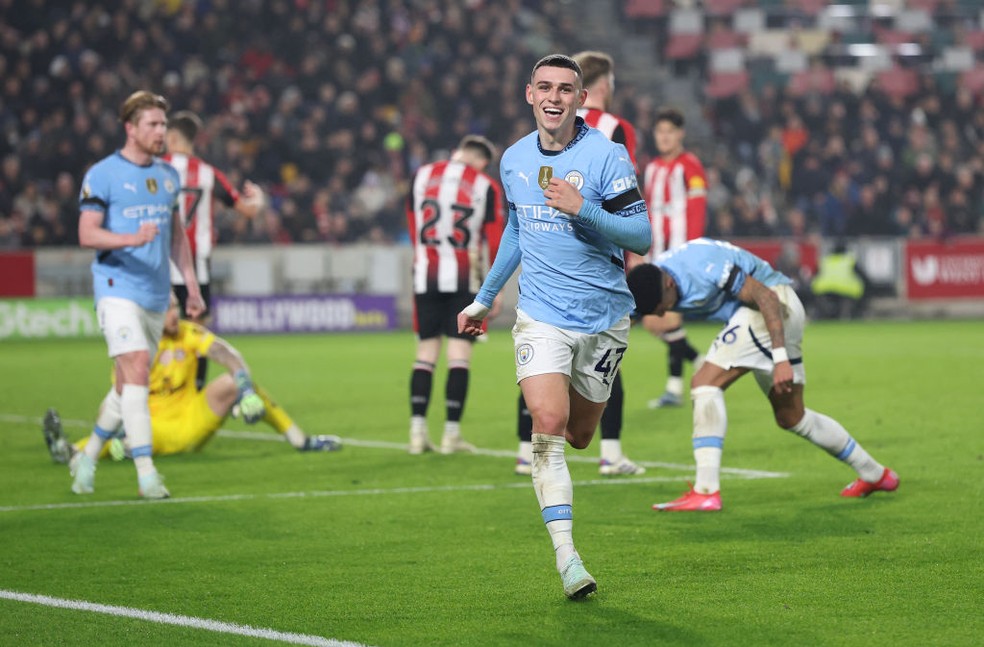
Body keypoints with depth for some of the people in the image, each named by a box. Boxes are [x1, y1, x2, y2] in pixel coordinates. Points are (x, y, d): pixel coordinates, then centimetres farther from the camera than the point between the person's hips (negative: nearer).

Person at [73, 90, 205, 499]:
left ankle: (87, 457, 26)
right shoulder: (102, 174, -6)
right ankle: (145, 471, -19)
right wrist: (132, 238, -27)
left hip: (156, 294, 7)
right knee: (136, 369, -18)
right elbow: (87, 234, -12)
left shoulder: (168, 175, 14)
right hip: (118, 288, -6)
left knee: (129, 385, 9)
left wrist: (191, 285, 17)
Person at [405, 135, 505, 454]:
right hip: (464, 278, -3)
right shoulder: (485, 187, -3)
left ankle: (418, 431, 2)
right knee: (460, 353, 0)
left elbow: (413, 225, 13)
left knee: (426, 352, 8)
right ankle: (451, 433, -4)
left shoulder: (422, 176, 6)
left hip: (426, 274, 3)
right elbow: (495, 238, -2)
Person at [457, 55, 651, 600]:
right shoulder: (513, 160, 6)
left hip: (603, 318, -1)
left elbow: (641, 236, -11)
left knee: (577, 437, 9)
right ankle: (567, 559, -19)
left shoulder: (606, 155, -8)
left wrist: (582, 210, -24)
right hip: (541, 316, 1)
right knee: (549, 425, -18)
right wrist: (484, 298, 29)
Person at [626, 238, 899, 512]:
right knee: (791, 417, 18)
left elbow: (767, 297, -26)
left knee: (705, 383, -19)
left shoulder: (704, 268, -29)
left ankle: (706, 492, -24)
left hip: (775, 307, -10)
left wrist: (781, 359, -29)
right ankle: (874, 474, 33)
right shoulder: (649, 284, -6)